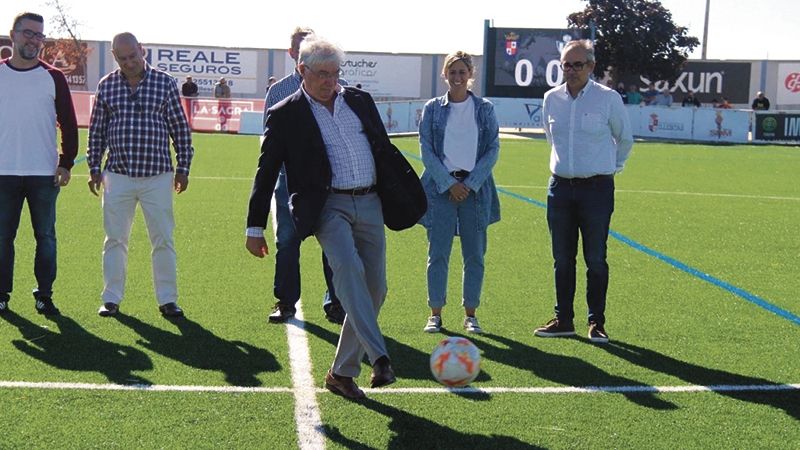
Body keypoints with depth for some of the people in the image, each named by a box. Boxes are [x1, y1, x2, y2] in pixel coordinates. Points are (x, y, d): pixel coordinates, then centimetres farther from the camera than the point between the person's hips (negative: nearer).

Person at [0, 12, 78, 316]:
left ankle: (44, 294, 14)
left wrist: (66, 163, -3)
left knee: (45, 236, 5)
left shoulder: (53, 77, 2)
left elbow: (68, 123, 4)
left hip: (44, 174, 0)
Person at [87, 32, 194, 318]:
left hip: (158, 176, -1)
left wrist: (183, 168, 2)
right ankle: (112, 298, 17)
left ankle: (167, 299, 11)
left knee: (163, 240, 3)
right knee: (115, 239, 7)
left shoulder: (165, 83, -1)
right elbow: (96, 131, 10)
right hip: (118, 175, 1)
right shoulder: (106, 86, 4)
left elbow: (180, 128, 3)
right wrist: (94, 168, 8)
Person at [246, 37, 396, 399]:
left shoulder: (361, 101, 13)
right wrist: (255, 227, 4)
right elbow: (266, 173, 5)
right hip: (327, 206, -5)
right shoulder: (285, 115, 2)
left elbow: (385, 149, 22)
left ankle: (342, 372, 16)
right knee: (348, 267, -31)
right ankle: (379, 358, -37)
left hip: (369, 204, 5)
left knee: (375, 289, 3)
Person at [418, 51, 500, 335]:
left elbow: (493, 149, 3)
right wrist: (449, 183, -9)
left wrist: (471, 183, -7)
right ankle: (435, 313, 7)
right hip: (440, 187, -1)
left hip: (475, 189, 1)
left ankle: (470, 314, 12)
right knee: (438, 253, -1)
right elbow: (426, 150, 1)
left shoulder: (484, 109, 5)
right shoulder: (433, 108, 5)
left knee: (474, 254, 3)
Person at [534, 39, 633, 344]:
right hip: (560, 186, 4)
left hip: (597, 187, -4)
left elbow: (624, 139, 10)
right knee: (562, 259, 8)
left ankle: (596, 323, 7)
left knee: (595, 260, 0)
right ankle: (563, 320, 16)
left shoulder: (608, 99, -5)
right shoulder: (551, 99, 6)